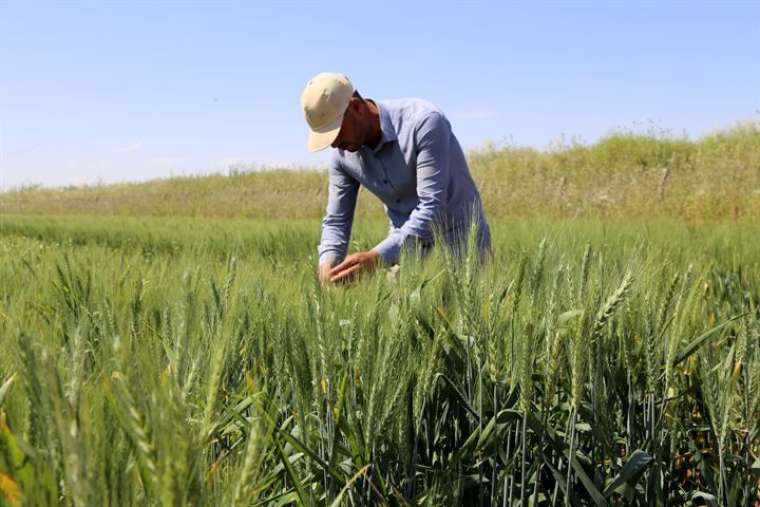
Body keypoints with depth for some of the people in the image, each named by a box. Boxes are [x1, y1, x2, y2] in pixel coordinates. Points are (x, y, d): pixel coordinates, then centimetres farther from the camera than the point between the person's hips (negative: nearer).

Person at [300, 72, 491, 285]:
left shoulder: (423, 122, -25)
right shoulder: (343, 155, -6)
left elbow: (432, 208, -30)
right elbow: (336, 220, 2)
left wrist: (377, 257, -38)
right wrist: (327, 263, -20)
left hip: (459, 243, -5)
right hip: (406, 247, 5)